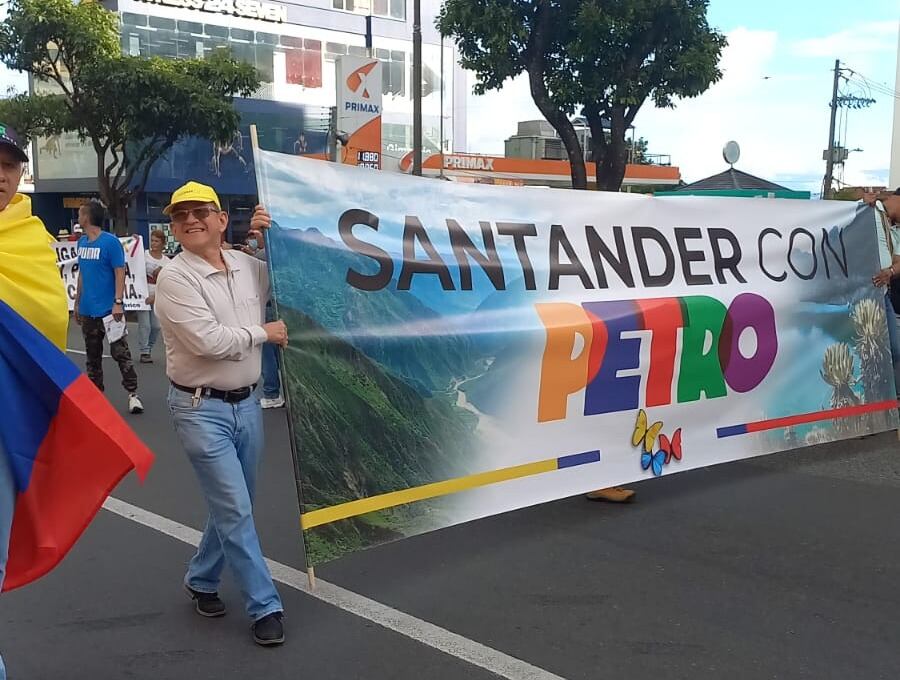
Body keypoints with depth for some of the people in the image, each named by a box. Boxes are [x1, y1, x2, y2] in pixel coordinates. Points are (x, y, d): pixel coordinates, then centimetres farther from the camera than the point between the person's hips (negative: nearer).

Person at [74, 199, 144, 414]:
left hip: (109, 309, -7)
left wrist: (118, 302, -18)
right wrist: (77, 303, 17)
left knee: (120, 353, -6)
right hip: (88, 311, 7)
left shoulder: (110, 241, -10)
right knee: (92, 355, 13)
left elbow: (120, 273, -12)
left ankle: (132, 394, -1)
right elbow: (82, 274, 17)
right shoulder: (82, 242, 9)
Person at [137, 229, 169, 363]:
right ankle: (144, 353, -3)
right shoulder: (143, 255, 1)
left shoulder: (166, 262, 4)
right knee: (144, 324, -7)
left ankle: (149, 348, 20)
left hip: (157, 297, 3)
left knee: (156, 326, 3)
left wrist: (154, 296, -12)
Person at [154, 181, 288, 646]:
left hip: (247, 403, 6)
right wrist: (264, 333, -10)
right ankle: (265, 606, 7)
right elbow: (208, 341, -22)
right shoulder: (175, 278, -13)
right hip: (201, 409, -6)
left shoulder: (247, 266, 4)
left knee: (233, 505, 17)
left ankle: (201, 581, 37)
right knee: (235, 510, -4)